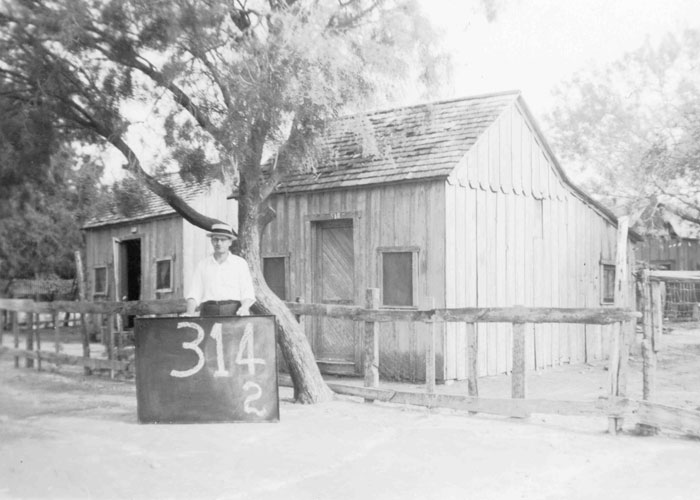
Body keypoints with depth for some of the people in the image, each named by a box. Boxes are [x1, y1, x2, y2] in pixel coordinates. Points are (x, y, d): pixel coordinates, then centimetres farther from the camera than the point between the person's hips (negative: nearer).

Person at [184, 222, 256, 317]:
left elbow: (248, 293, 3)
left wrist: (244, 308, -16)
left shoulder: (240, 263, 10)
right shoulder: (202, 265, 14)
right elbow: (194, 293, 9)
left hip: (234, 312, -1)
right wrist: (189, 313, -8)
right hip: (209, 313, 1)